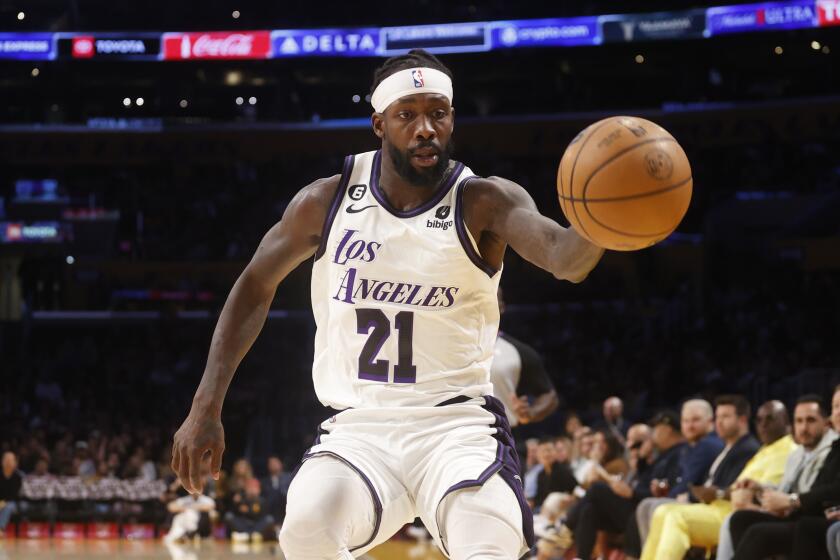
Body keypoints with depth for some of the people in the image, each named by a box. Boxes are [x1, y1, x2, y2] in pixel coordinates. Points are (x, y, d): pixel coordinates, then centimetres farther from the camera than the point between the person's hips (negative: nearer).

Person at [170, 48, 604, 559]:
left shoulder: (483, 203, -7)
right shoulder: (328, 201, 0)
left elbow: (562, 256, -26)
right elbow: (256, 287, 13)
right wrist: (206, 409, 7)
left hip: (457, 424, -1)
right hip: (358, 427, 2)